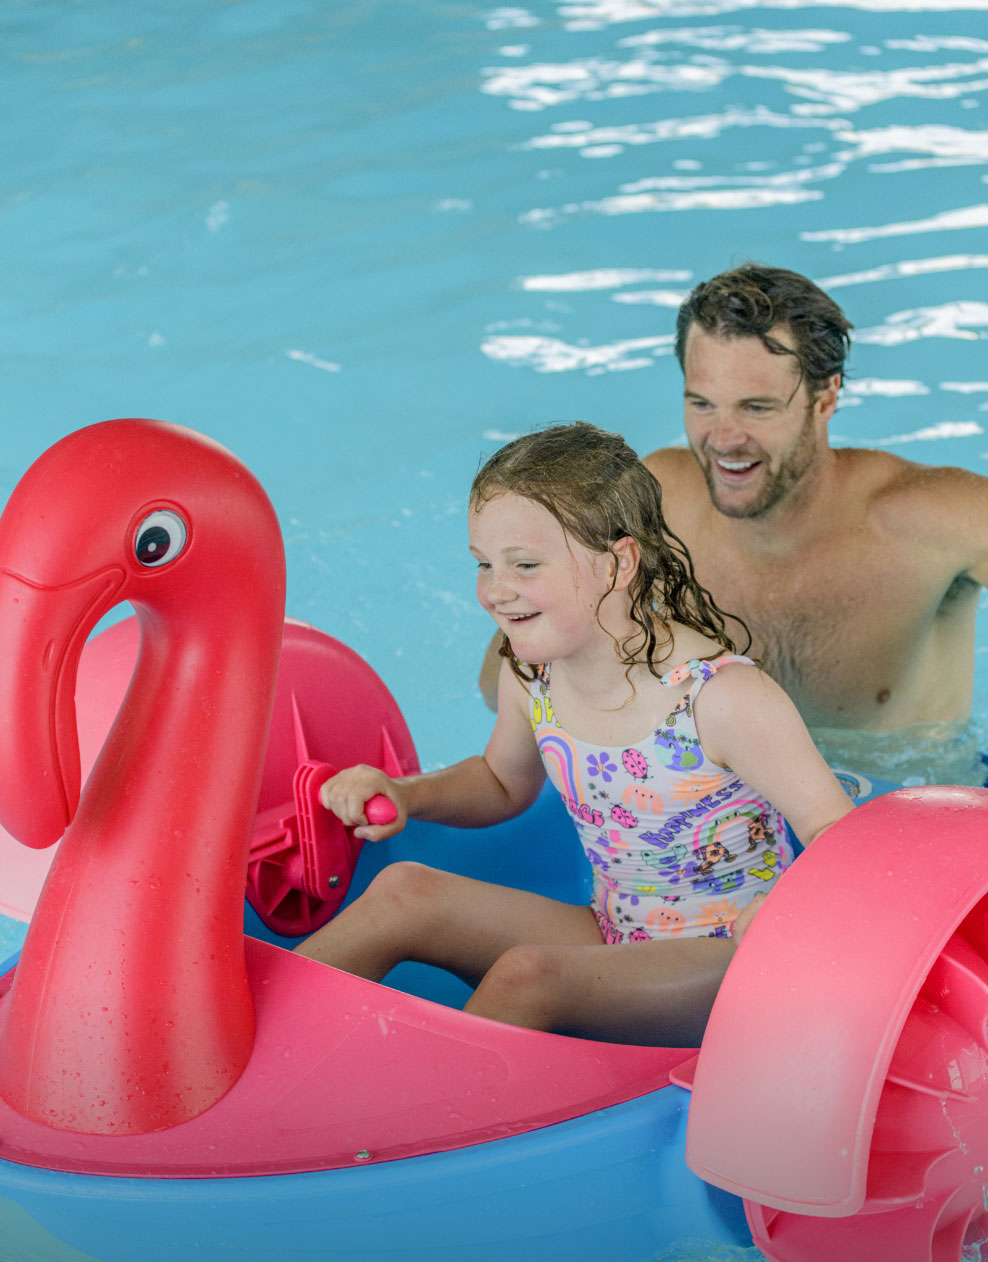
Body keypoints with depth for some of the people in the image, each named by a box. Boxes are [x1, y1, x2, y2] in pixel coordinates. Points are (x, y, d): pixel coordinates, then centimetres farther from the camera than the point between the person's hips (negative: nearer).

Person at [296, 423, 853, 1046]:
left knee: (528, 972, -31)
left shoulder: (724, 698, -23)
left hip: (729, 966, -6)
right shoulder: (531, 678, -3)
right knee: (405, 893, -8)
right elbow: (504, 782, 19)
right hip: (616, 944, 7)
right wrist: (406, 795, -1)